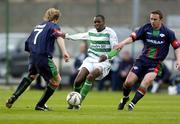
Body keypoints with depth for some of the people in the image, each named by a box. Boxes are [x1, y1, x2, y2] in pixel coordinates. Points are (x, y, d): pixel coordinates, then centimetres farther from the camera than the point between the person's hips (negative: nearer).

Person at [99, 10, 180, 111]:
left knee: (146, 81, -26)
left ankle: (132, 104, -16)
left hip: (155, 64, -2)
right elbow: (133, 37, -9)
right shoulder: (146, 28, -1)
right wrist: (122, 43, -26)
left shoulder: (168, 32, -5)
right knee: (128, 82, -3)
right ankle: (125, 98, 30)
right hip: (142, 60, 2)